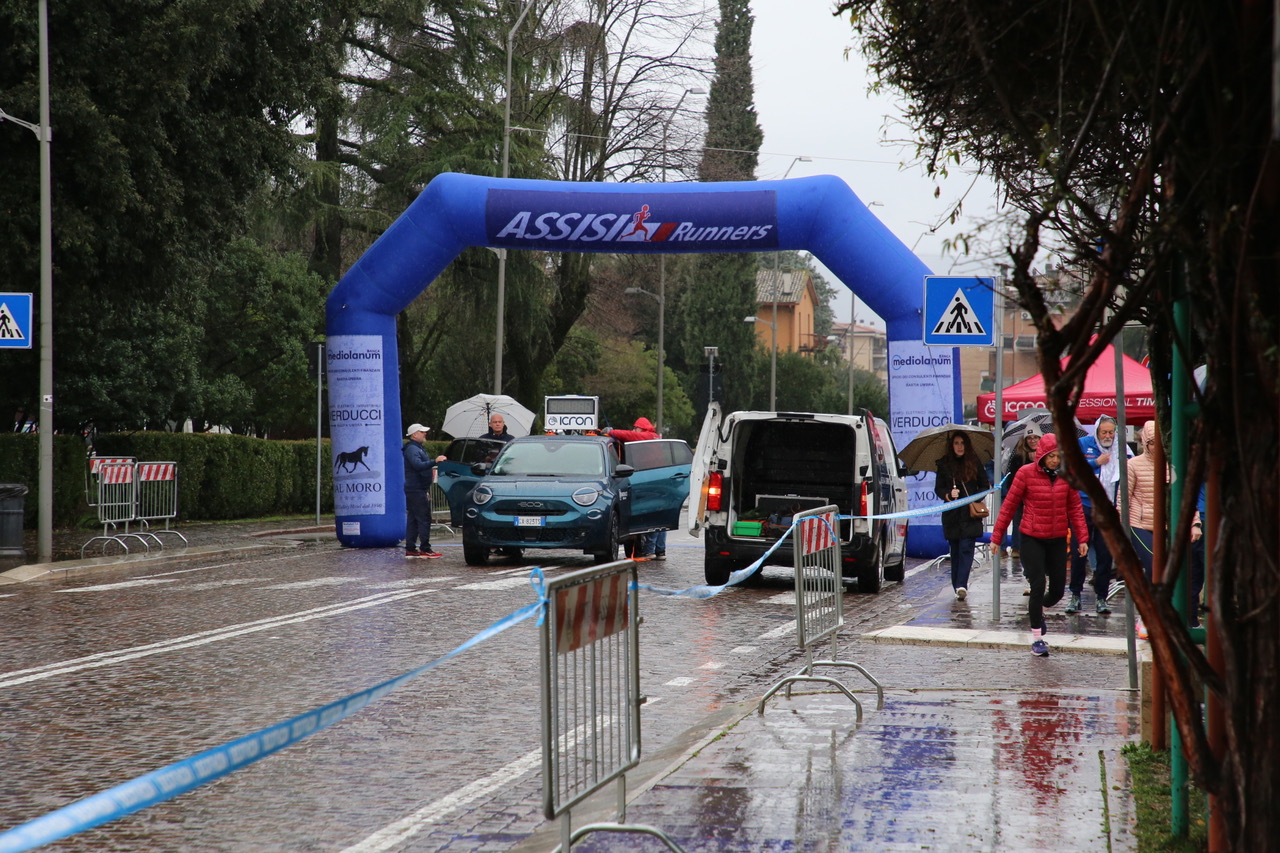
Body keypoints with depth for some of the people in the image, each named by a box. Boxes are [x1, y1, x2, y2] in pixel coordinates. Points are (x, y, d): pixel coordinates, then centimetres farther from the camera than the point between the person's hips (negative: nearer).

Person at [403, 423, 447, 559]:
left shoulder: (418, 448, 21)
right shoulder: (412, 449, -13)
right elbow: (418, 465, -29)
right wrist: (434, 461, -34)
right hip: (417, 490, -11)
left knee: (413, 520, 9)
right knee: (424, 519, -11)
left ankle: (410, 549, 11)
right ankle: (425, 549, -12)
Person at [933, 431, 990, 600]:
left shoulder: (974, 462, 4)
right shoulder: (944, 464, 7)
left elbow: (985, 486, 10)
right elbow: (938, 488, 7)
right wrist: (948, 495, -13)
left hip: (970, 514, -2)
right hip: (952, 515, 2)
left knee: (966, 548, -12)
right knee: (955, 550, 6)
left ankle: (961, 585, -20)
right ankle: (958, 585, 13)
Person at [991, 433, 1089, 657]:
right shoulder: (1026, 473, -8)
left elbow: (1075, 508, 7)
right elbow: (1009, 506, -3)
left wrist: (1082, 538, 2)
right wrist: (997, 536, -2)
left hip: (1058, 540, 4)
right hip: (1032, 539, -3)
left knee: (1058, 590, 7)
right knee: (1038, 586, -6)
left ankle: (1037, 609, 42)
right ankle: (1037, 638, 8)